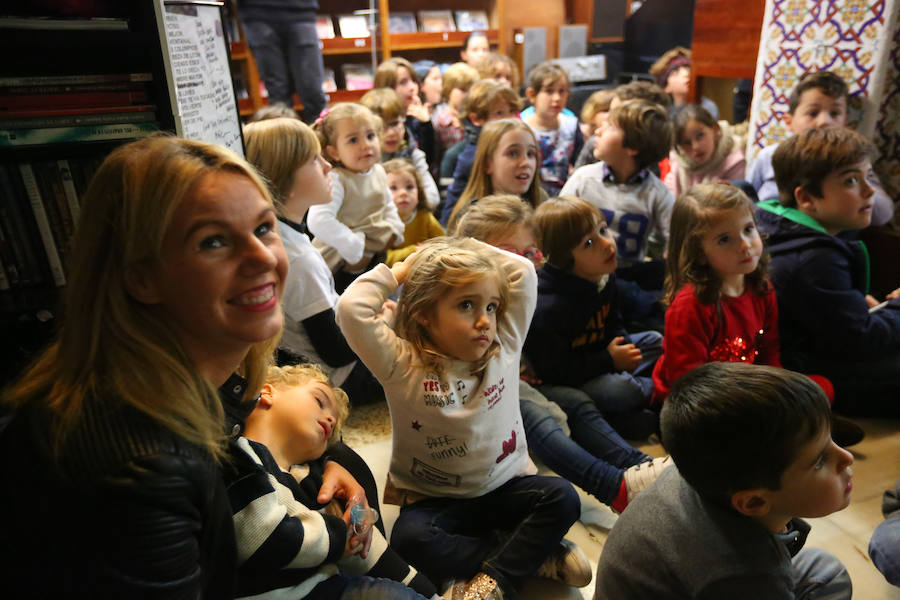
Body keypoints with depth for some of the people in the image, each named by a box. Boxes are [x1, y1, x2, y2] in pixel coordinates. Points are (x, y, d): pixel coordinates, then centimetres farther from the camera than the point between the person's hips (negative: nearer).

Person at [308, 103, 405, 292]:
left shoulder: (379, 172, 2)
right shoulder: (335, 181, -24)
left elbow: (387, 204, 20)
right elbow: (318, 220, -36)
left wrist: (392, 232, 4)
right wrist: (354, 246, -29)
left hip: (373, 260, 7)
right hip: (340, 265, -7)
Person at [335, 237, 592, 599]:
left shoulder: (503, 349, -5)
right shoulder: (402, 366, -14)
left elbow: (524, 272, -7)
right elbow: (352, 310, -26)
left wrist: (468, 249, -6)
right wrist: (398, 272, -13)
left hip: (506, 488, 2)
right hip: (433, 499, -2)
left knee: (562, 497, -20)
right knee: (409, 538, -29)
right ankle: (537, 554, -19)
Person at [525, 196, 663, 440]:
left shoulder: (604, 277, -2)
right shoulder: (548, 306, -30)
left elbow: (613, 324, 15)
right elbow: (552, 369, -25)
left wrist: (622, 346, -8)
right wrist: (609, 360, -20)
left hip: (599, 353, 9)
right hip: (557, 381, -9)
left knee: (656, 341, 13)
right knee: (622, 391, -31)